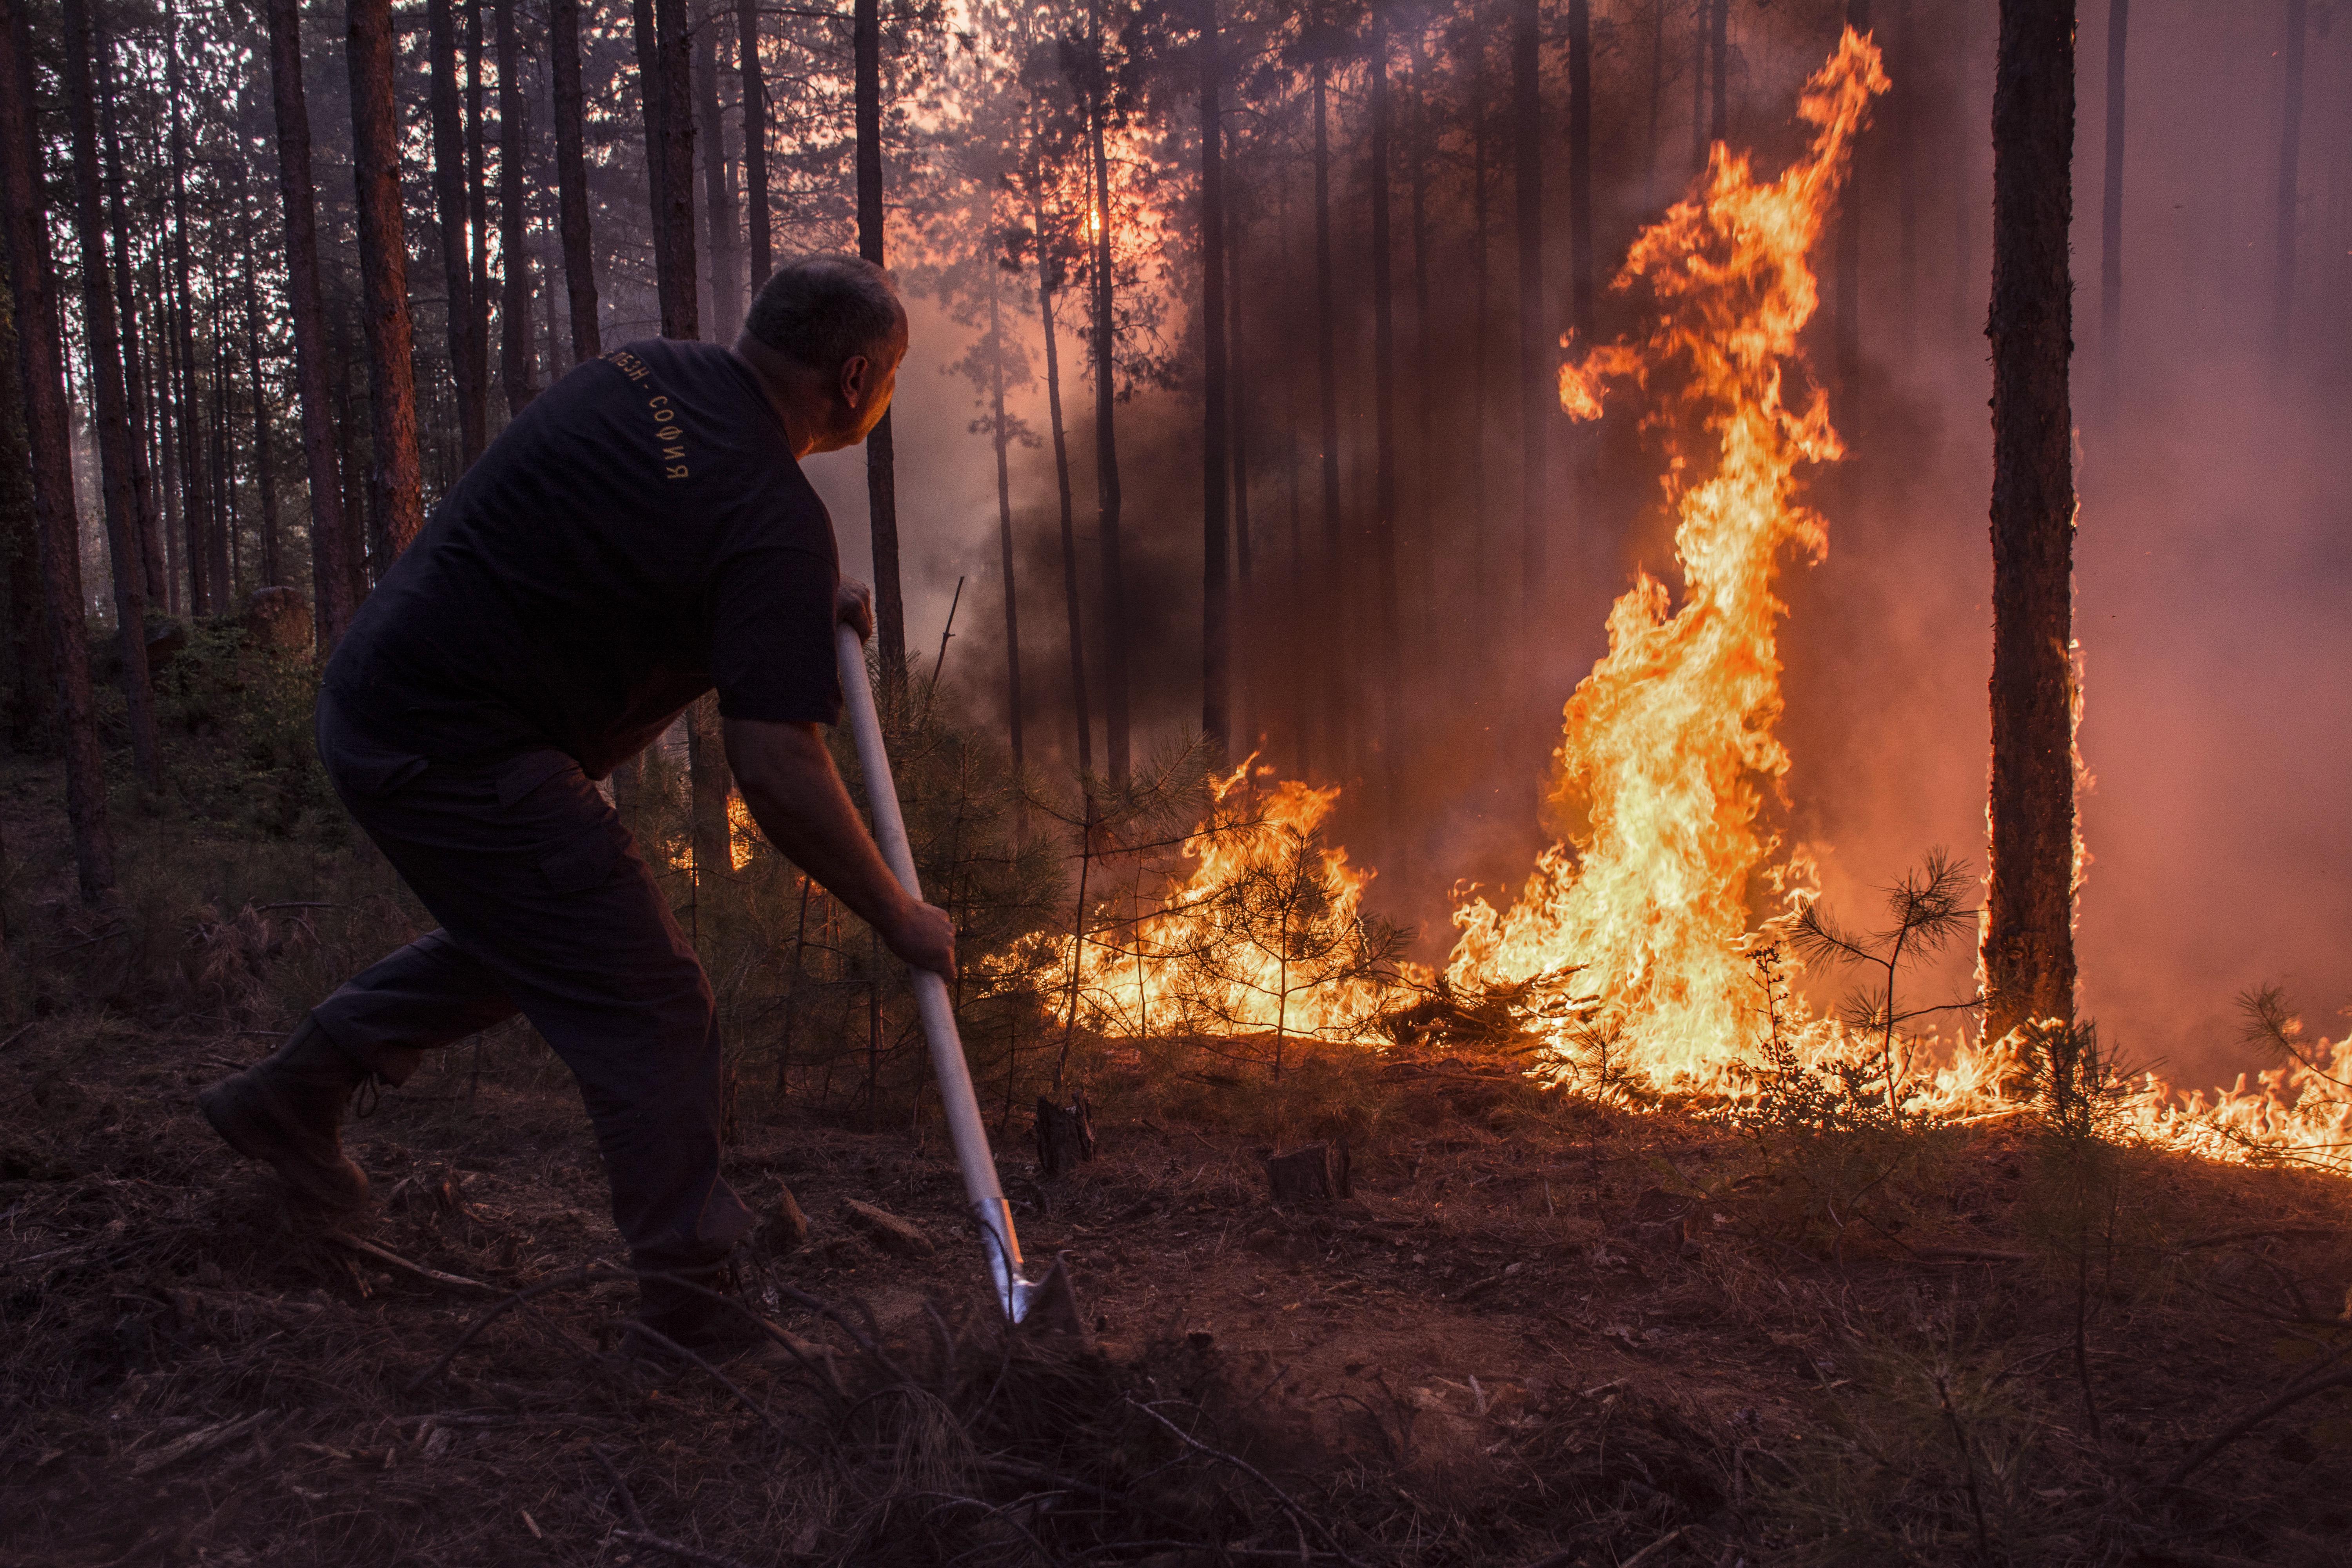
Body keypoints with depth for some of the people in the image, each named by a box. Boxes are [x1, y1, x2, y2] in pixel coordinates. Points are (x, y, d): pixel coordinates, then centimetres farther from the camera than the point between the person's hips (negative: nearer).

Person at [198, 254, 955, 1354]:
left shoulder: (647, 370, 5)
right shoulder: (776, 519, -20)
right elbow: (775, 769, -25)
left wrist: (807, 596, 14)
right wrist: (897, 918, -12)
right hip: (461, 758, -10)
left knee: (521, 942, 29)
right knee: (651, 1014, -1)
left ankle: (290, 1093, 41)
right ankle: (695, 1287, 10)